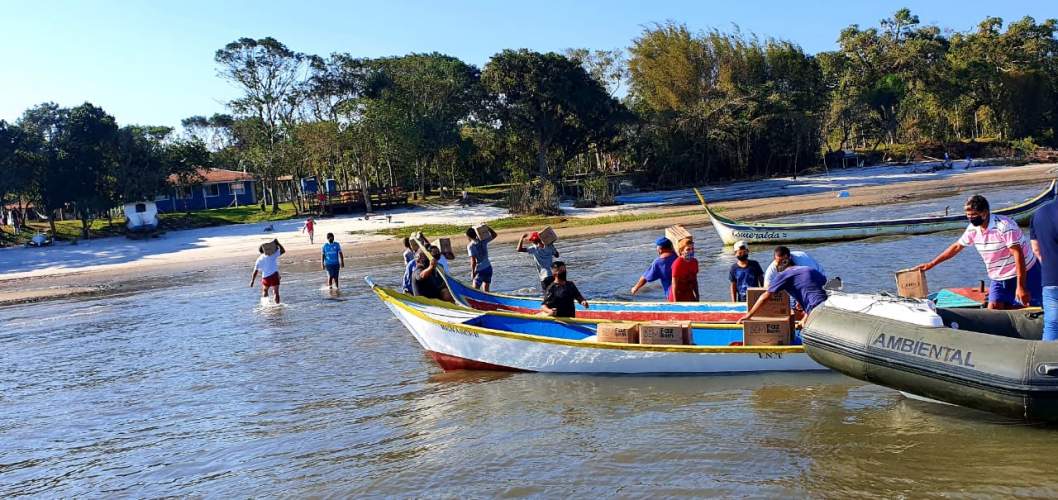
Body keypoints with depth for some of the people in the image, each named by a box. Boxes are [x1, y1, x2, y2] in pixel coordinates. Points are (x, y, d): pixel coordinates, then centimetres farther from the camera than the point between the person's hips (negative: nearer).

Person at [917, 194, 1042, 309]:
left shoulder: (1004, 225, -23)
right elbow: (956, 247, 14)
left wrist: (1021, 286, -28)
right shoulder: (973, 229, -1)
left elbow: (1018, 255, -25)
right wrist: (931, 264, 15)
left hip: (1024, 274, -6)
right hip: (998, 279, 7)